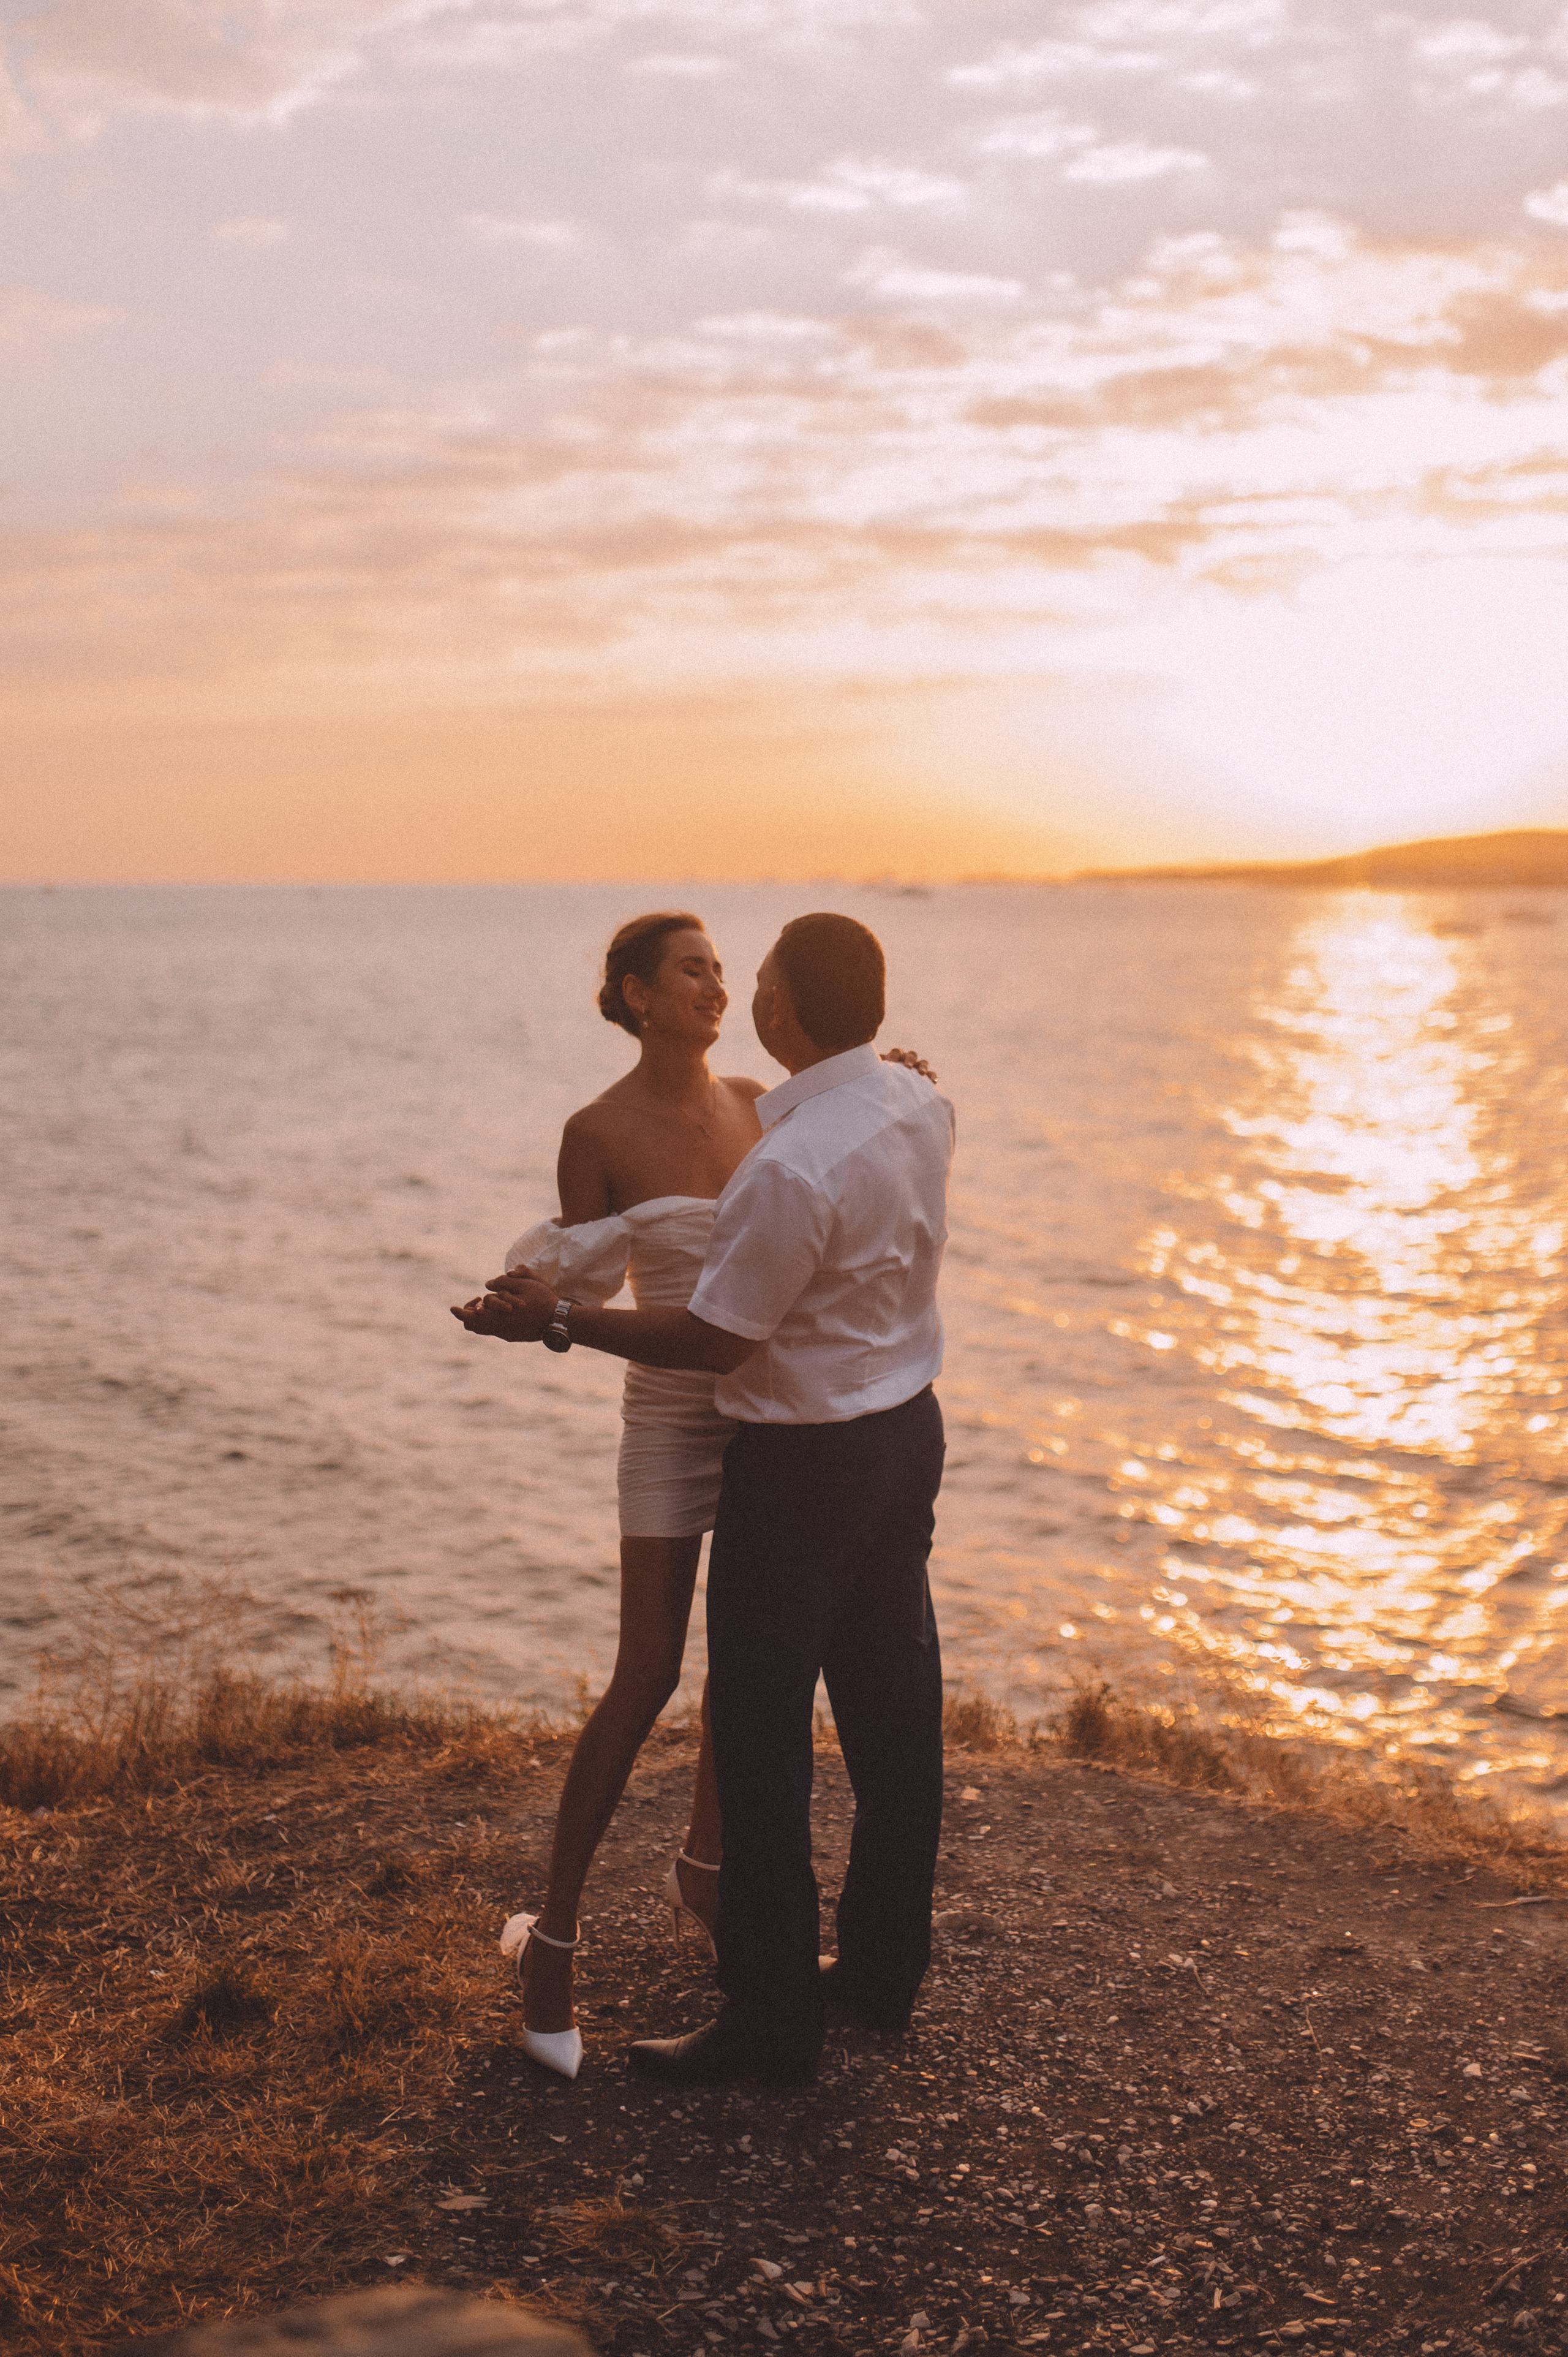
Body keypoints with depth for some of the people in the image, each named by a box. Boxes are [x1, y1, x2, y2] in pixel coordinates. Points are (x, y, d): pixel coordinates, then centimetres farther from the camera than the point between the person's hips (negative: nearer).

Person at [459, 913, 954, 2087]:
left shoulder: (792, 1170, -27)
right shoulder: (919, 1106, 0)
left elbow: (712, 1340, -20)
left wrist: (558, 1319, -11)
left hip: (802, 1462, -9)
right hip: (909, 1427, 9)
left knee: (764, 1736, 0)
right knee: (893, 1706, 17)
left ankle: (771, 2016, 8)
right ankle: (883, 1966, 31)